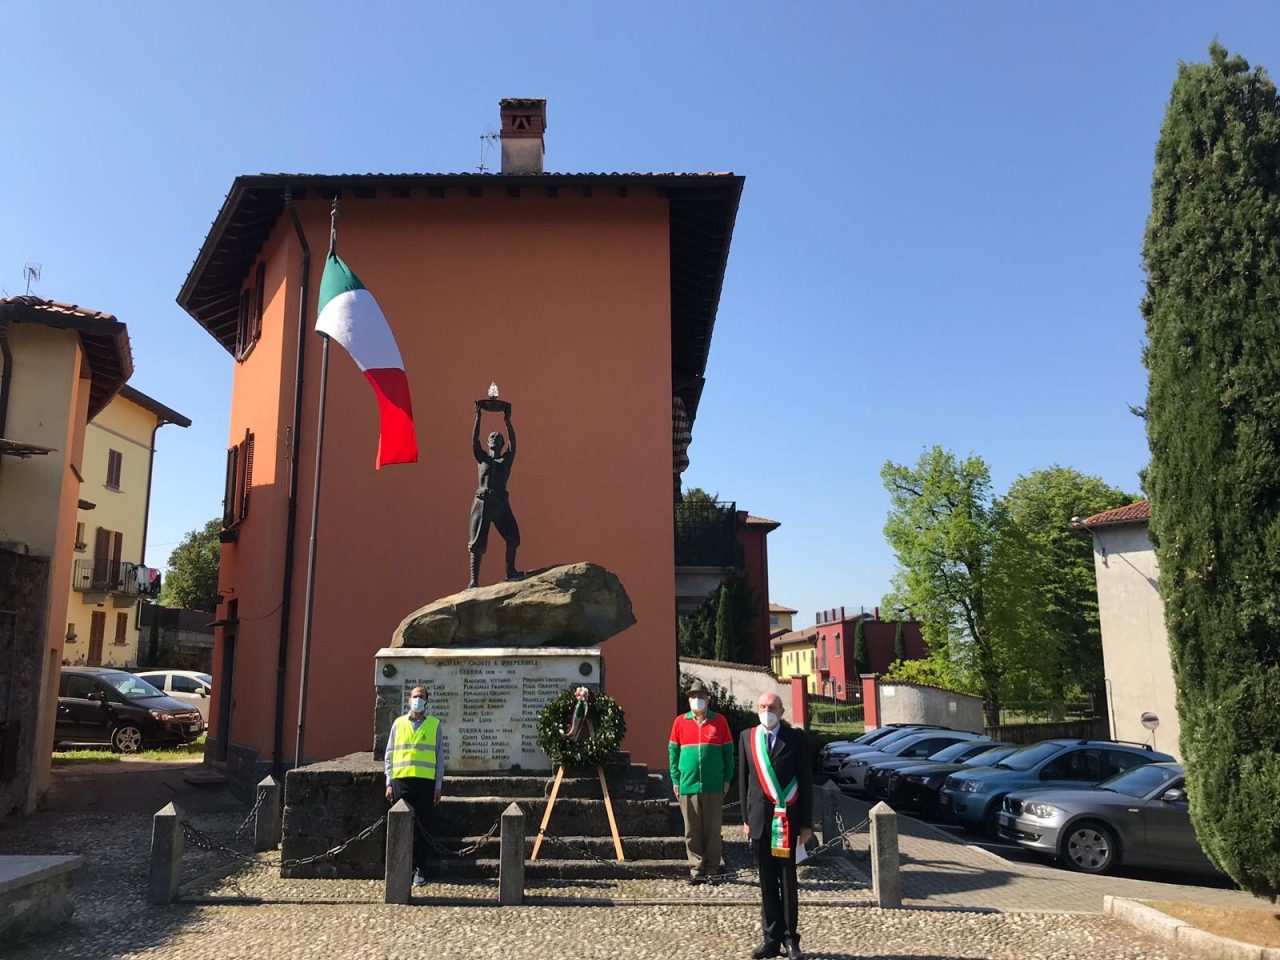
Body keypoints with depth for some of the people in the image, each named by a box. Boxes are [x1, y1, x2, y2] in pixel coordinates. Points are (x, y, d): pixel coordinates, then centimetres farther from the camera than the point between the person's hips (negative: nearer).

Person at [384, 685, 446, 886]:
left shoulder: (435, 725, 7)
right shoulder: (398, 723, 11)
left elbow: (440, 757, 7)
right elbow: (389, 755, 12)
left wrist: (438, 786, 2)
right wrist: (389, 783, 4)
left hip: (425, 782, -1)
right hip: (401, 781, 1)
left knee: (422, 828, 1)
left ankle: (420, 870, 7)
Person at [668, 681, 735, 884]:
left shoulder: (719, 721, 3)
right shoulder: (680, 722, 4)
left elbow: (728, 751, 6)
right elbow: (673, 751, 7)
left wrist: (727, 779, 1)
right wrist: (675, 780, 2)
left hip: (714, 786, -1)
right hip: (688, 785, 1)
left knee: (713, 829, 5)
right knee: (692, 830, 5)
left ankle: (713, 869, 14)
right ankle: (696, 869, 14)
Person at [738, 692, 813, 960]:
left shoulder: (796, 738, -1)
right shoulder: (747, 737, 6)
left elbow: (806, 781, -1)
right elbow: (743, 780, 9)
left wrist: (806, 824, -3)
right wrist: (746, 819, 7)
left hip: (787, 820, -2)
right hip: (760, 820, 2)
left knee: (787, 882, 5)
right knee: (766, 883, 7)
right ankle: (771, 938, 16)